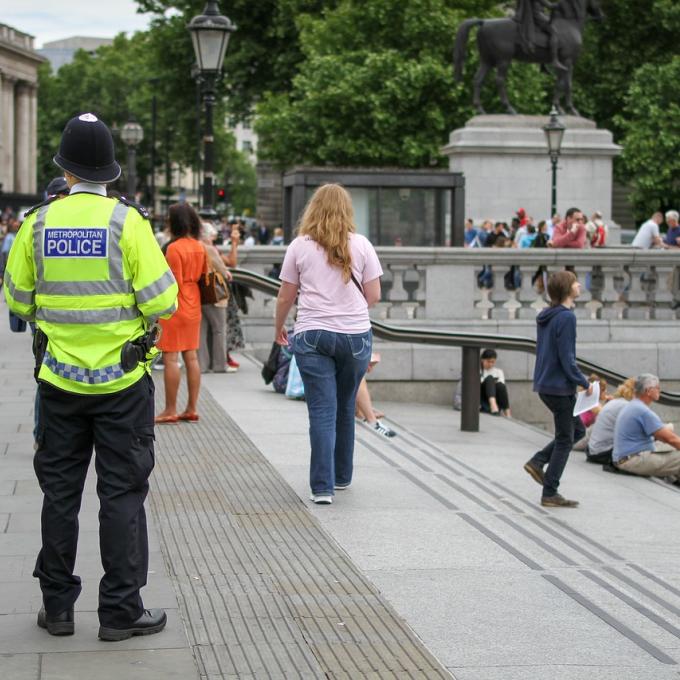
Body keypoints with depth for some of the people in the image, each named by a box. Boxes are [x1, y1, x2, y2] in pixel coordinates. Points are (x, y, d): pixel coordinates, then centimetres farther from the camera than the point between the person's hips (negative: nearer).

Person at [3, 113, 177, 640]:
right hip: (123, 380, -3)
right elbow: (162, 301, -13)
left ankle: (57, 605, 19)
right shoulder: (128, 221, -11)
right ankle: (121, 610, 7)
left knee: (60, 492, 13)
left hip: (60, 379, 3)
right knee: (122, 493, 4)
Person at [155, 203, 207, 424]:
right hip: (193, 308, 8)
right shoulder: (200, 247, 6)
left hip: (174, 309, -8)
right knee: (191, 357, 10)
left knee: (170, 358, -2)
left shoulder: (174, 248, -15)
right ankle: (192, 408, 14)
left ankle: (170, 410, 1)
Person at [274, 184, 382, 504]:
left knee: (322, 412, -2)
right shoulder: (361, 245, 2)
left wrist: (279, 328, 22)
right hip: (355, 334, 1)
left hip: (312, 336, -1)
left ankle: (323, 487, -8)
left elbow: (285, 298, 5)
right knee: (345, 408, 16)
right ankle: (342, 476, 29)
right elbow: (373, 295, 4)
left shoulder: (300, 246, 1)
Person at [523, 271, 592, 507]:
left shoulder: (545, 317, 11)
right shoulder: (566, 317, -18)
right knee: (565, 439, 2)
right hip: (560, 387, -9)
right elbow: (567, 359, -20)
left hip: (545, 385, 9)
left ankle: (537, 461, 11)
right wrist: (585, 383, -10)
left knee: (577, 429, 21)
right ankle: (550, 494, 6)